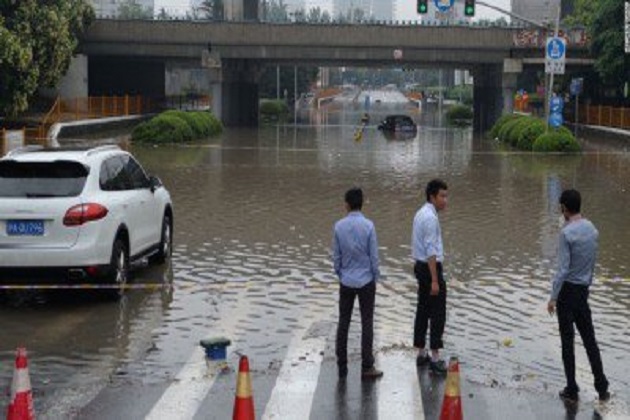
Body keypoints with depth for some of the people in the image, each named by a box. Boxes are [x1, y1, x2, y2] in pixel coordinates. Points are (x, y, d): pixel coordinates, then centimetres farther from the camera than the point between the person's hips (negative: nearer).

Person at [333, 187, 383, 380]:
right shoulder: (368, 226, -12)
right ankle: (367, 367, 4)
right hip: (366, 281, -2)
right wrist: (375, 277, 6)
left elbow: (336, 255, 1)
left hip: (346, 281, 2)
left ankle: (342, 367, 12)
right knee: (366, 323, 3)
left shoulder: (339, 226, -5)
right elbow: (374, 255, -8)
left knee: (343, 322, 9)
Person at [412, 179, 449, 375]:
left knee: (423, 311, 13)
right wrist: (434, 280, -23)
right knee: (438, 313, -6)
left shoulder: (421, 214, 12)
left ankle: (421, 354, 19)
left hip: (420, 266, 10)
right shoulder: (430, 217, -18)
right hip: (431, 267, -10)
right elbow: (431, 251, -22)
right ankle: (435, 359, -5)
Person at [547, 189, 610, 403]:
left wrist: (553, 298, -15)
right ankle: (602, 387, 14)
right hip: (583, 290, 6)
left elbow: (563, 268, -19)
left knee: (567, 341, 3)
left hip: (568, 290, -6)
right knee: (589, 339, 13)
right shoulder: (592, 230, 5)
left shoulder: (567, 233, -17)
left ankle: (572, 390, 8)